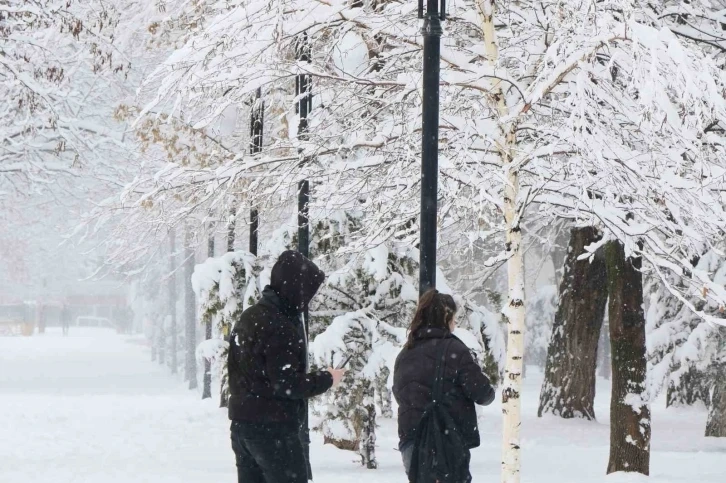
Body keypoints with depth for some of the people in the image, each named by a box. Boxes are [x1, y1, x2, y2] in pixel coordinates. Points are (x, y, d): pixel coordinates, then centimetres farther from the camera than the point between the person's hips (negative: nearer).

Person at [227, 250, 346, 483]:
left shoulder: (249, 317, 12)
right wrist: (326, 379, -8)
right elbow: (287, 384, -21)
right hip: (273, 427, -9)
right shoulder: (280, 326, -18)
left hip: (242, 422, 9)